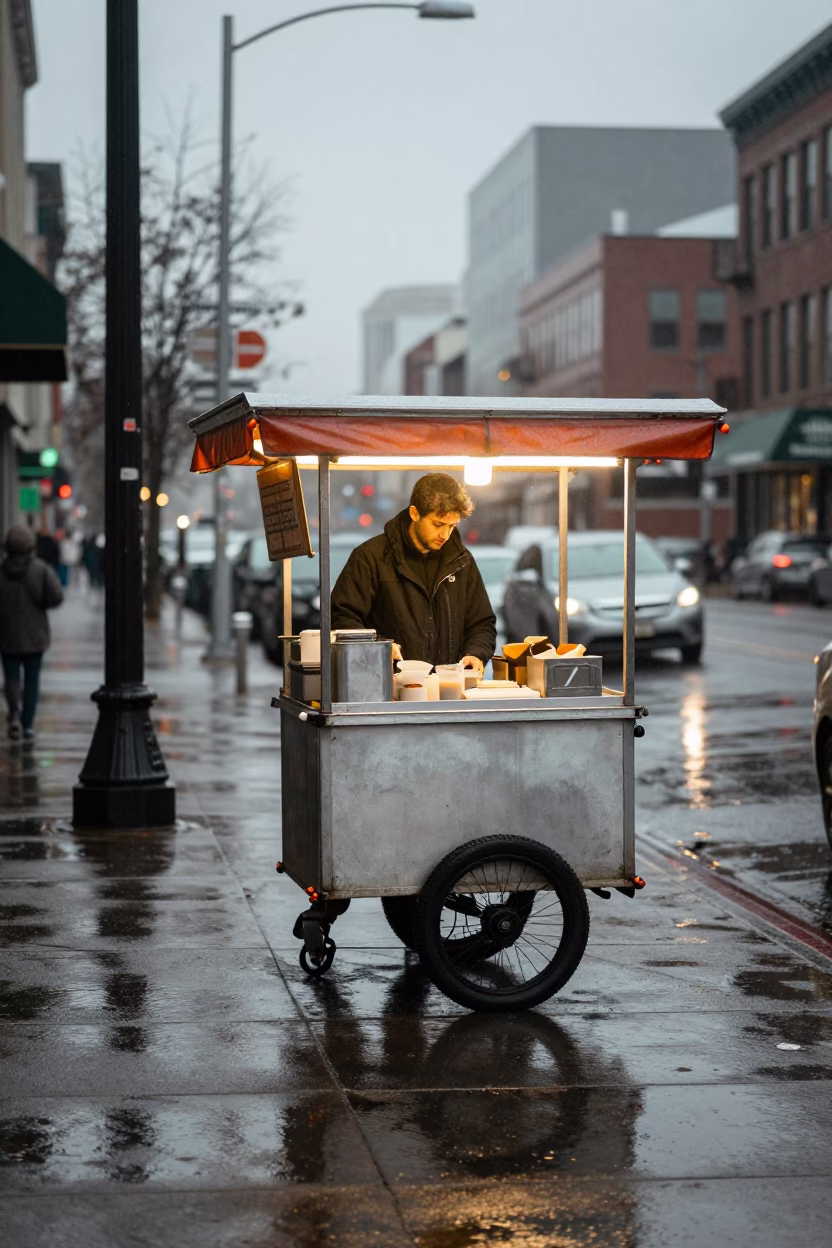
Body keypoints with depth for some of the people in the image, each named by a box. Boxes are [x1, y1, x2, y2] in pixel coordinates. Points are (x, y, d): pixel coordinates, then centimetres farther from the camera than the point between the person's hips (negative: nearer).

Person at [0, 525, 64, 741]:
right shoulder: (41, 569, -9)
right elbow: (57, 596, -16)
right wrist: (40, 604, 3)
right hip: (34, 636, 0)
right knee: (31, 680, 13)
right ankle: (28, 724, 12)